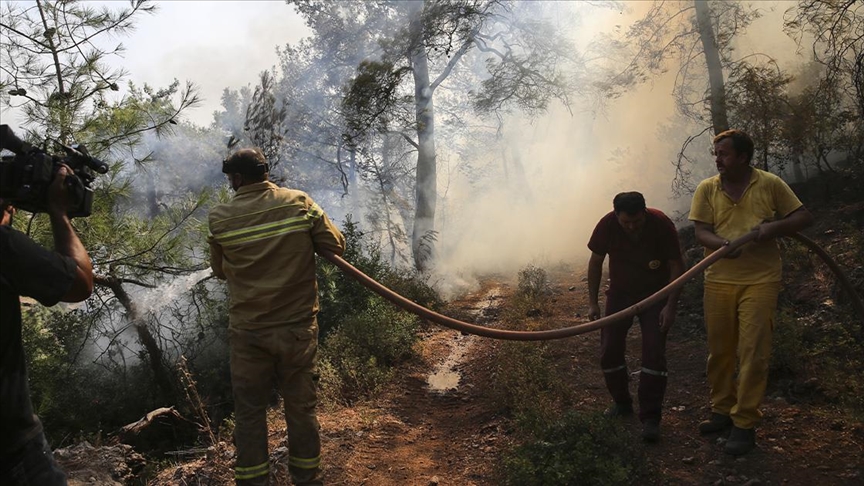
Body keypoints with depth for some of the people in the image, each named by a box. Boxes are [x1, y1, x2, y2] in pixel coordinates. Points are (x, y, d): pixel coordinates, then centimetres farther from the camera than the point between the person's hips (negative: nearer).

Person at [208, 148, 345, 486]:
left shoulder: (220, 218, -5)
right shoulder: (299, 202, -7)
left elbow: (219, 271, 8)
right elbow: (336, 246, -2)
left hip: (248, 331, 0)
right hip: (298, 327, 1)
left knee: (249, 412, 13)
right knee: (301, 408, 13)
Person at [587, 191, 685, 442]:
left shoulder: (662, 224, -25)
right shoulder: (607, 225, -21)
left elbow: (677, 265, -15)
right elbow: (595, 262, -6)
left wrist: (671, 306, -20)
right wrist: (592, 302, -6)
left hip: (656, 295, -2)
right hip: (620, 293, 2)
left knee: (654, 353, -11)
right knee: (609, 351, 1)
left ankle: (650, 417, -1)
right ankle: (622, 402, 24)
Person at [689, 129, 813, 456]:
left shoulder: (770, 184, 0)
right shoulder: (707, 189, 3)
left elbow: (804, 218, 6)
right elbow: (701, 232, -3)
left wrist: (774, 227, -14)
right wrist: (724, 244, -25)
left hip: (760, 281, -2)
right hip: (719, 280, 3)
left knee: (753, 353, -3)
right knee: (719, 351, 10)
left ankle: (745, 424, 6)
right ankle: (723, 410, 27)